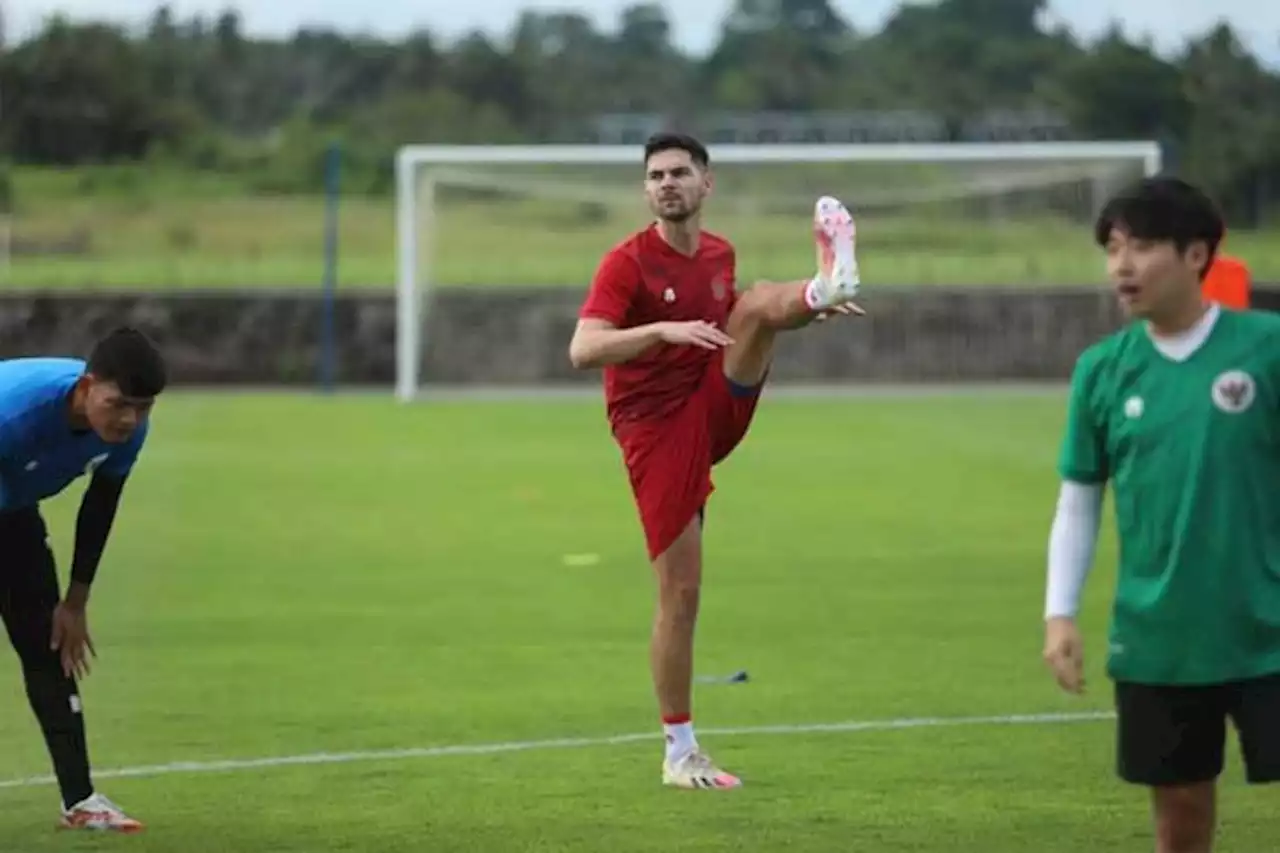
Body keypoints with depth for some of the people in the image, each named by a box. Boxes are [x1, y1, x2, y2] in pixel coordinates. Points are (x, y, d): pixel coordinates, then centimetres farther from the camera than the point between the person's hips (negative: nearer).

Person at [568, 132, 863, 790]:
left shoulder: (720, 254, 8)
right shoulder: (628, 263, -12)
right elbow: (582, 350, -25)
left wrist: (804, 312, 12)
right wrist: (662, 329, -38)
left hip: (715, 409, 5)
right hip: (655, 431, -5)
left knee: (759, 300, -16)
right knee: (680, 591, -5)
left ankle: (826, 285, -52)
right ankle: (679, 752, 6)